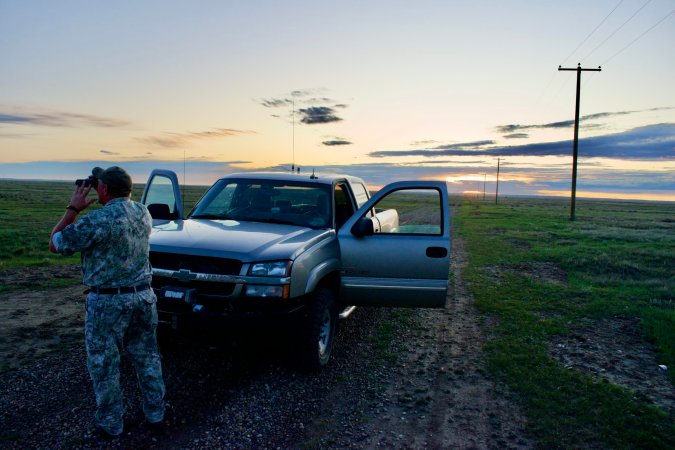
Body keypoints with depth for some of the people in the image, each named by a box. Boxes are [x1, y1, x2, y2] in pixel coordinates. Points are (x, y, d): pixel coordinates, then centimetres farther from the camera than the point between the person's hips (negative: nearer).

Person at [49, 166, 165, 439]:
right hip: (144, 296, 6)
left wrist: (74, 208, -1)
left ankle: (110, 424, 23)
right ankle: (155, 415, 28)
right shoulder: (143, 212, 1)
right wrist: (108, 203, 16)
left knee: (103, 365, 11)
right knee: (147, 359, 16)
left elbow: (55, 244, -6)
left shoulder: (99, 220, -19)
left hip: (108, 302, -6)